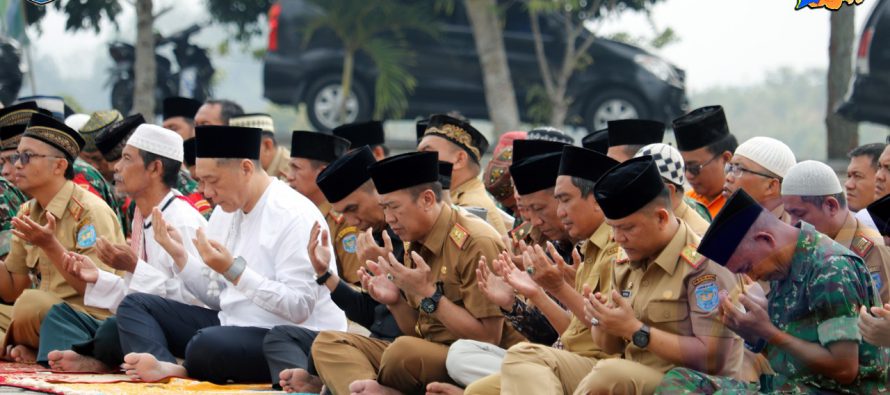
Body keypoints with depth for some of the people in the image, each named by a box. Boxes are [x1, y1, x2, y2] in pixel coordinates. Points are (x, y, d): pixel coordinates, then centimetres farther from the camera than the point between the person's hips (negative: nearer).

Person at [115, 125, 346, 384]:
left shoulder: (295, 216, -16)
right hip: (232, 324, 9)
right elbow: (216, 296, 13)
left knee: (206, 345, -38)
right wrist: (179, 255, -2)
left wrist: (233, 271, -26)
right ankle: (166, 367, -26)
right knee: (135, 305, 2)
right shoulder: (226, 210, 11)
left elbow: (299, 307, -22)